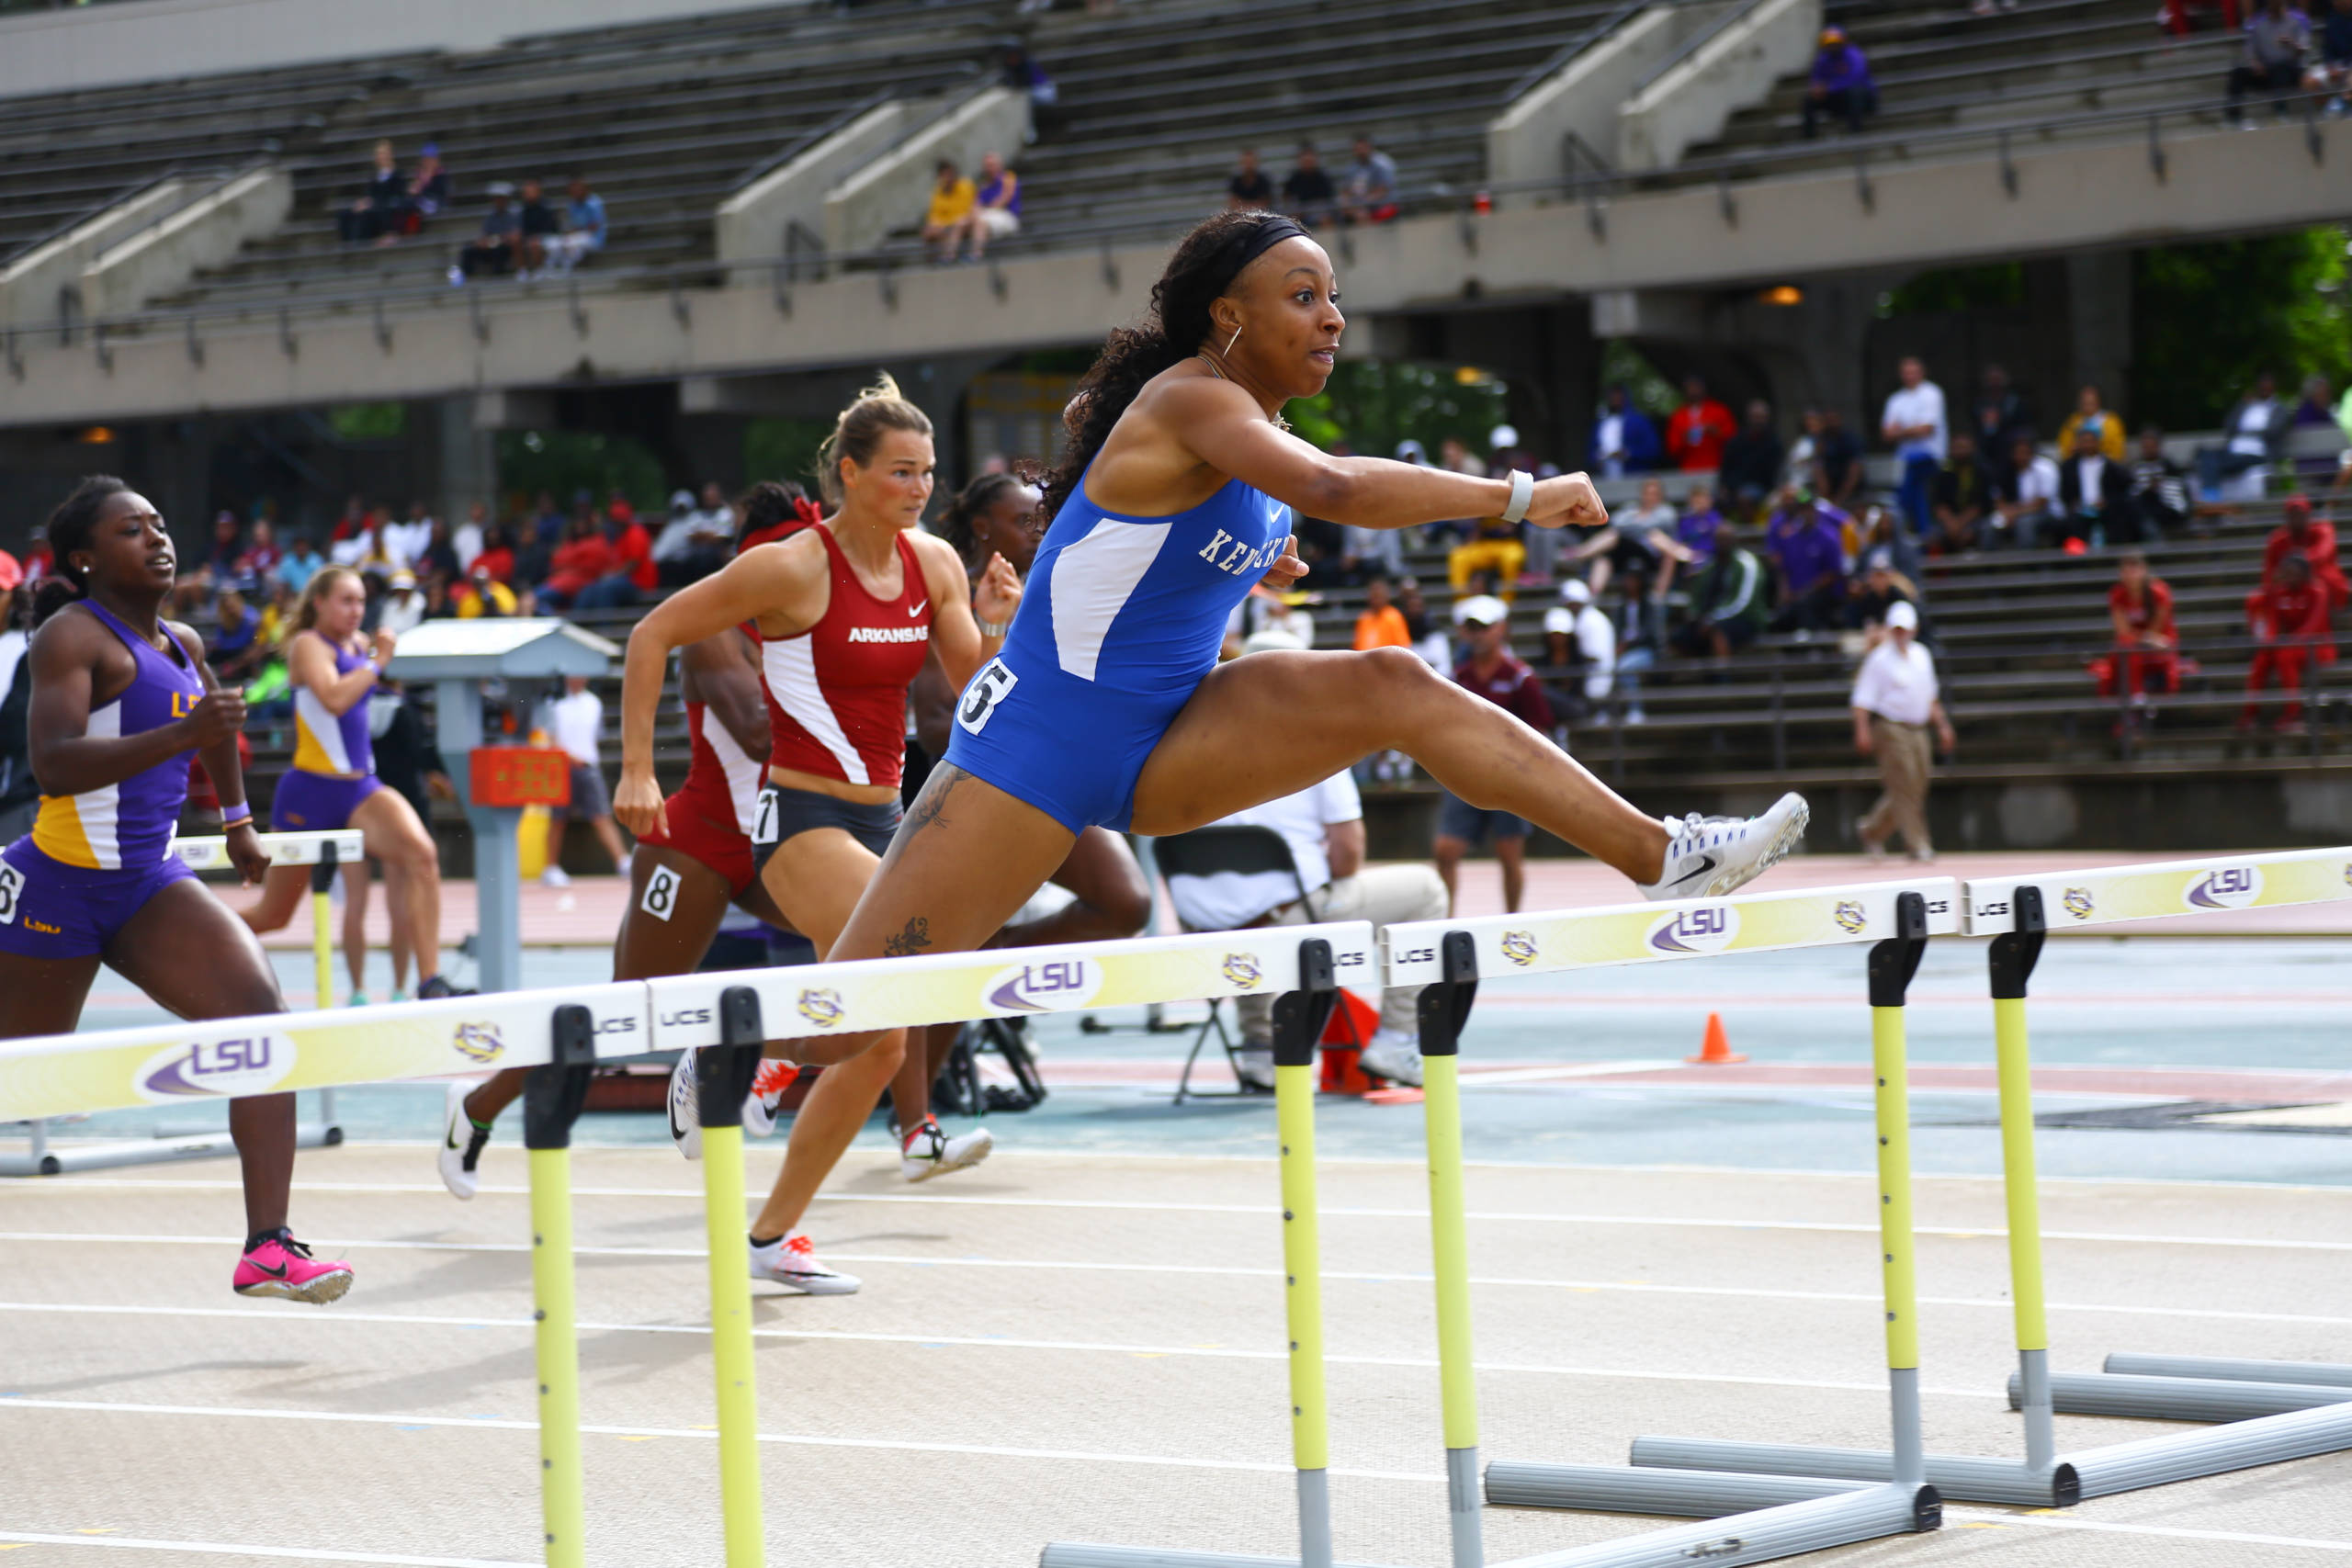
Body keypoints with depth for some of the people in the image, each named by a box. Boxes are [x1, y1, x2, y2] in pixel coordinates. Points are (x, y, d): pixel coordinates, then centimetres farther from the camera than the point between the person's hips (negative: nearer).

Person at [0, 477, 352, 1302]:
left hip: (150, 886, 6)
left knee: (264, 1020, -16)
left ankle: (267, 1249, -20)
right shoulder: (72, 635, -13)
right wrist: (183, 734, -36)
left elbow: (214, 717, 35)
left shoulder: (181, 645, 11)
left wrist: (237, 820, 43)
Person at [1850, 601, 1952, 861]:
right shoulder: (1880, 659, -5)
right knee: (1903, 787, -10)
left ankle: (1872, 831, 21)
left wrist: (1942, 725, 20)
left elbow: (1930, 696, 25)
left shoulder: (1922, 655, 14)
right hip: (1891, 729, -7)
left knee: (1915, 788, 5)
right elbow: (1863, 699, -9)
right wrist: (1862, 732, -20)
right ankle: (1917, 845, -8)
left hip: (1917, 730, 7)